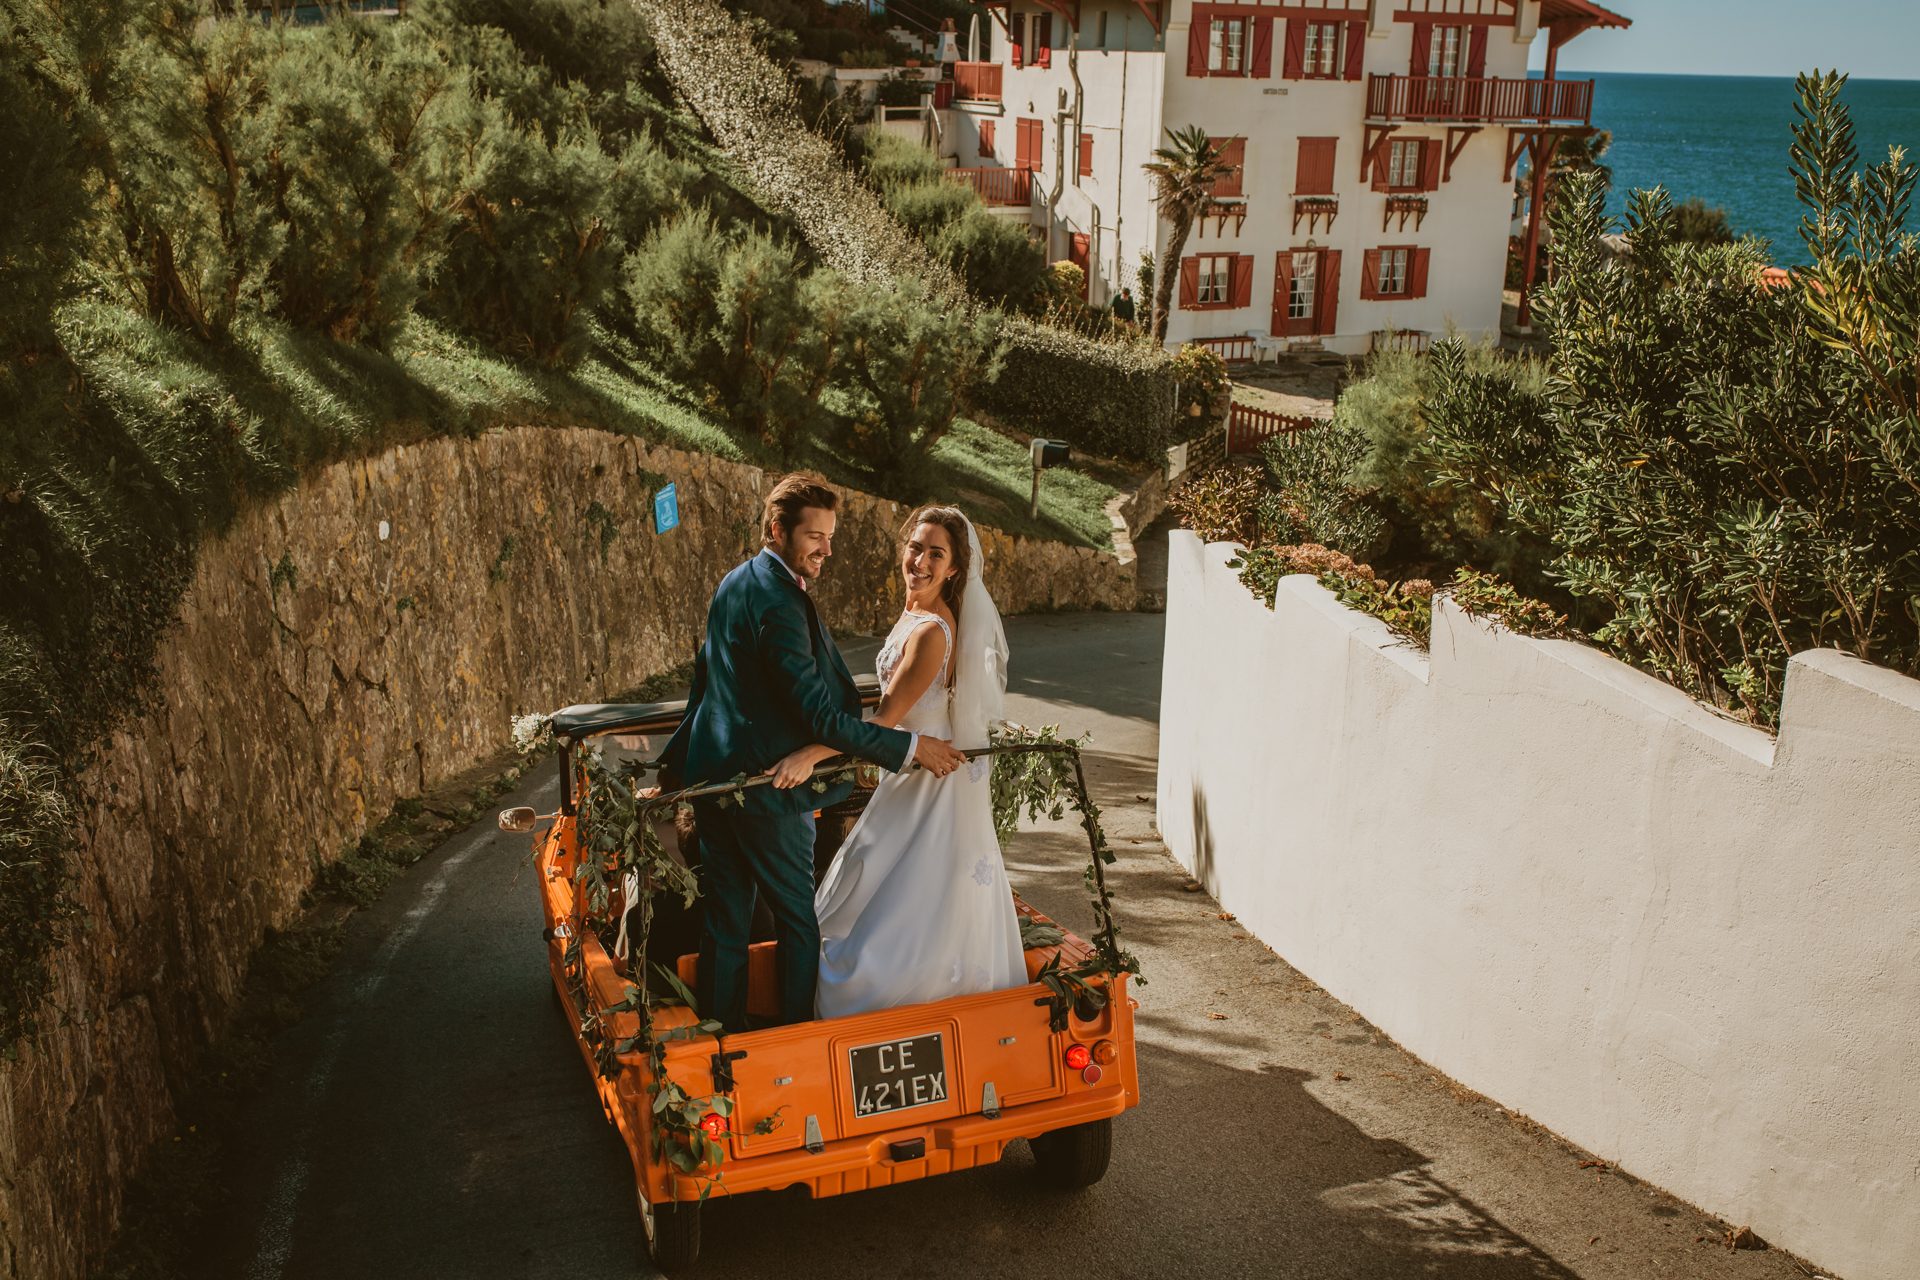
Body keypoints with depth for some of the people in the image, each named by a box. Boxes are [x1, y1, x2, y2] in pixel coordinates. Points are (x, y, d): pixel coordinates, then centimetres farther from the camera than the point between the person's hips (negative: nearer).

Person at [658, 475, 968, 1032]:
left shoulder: (734, 583, 7)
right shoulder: (779, 605, -23)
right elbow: (820, 717, -26)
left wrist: (681, 756, 30)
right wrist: (911, 747, -23)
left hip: (712, 777, 9)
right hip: (765, 791, -9)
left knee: (724, 922, 15)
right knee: (799, 922, 8)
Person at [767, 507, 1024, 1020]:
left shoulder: (931, 632, -23)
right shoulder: (915, 614, 7)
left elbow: (886, 718, -26)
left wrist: (810, 755, -29)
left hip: (932, 789, -10)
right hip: (909, 781, 10)